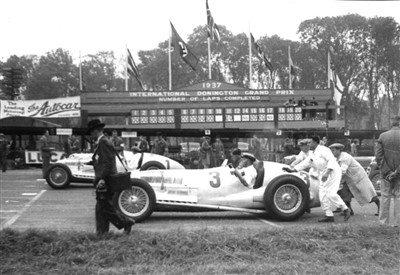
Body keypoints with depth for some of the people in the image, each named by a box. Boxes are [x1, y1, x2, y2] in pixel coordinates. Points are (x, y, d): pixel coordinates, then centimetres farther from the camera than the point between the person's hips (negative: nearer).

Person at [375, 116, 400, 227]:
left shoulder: (383, 136, -2)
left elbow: (378, 155, -5)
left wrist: (386, 171, -4)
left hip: (386, 173, 2)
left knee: (385, 197, 9)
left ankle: (384, 222, 13)